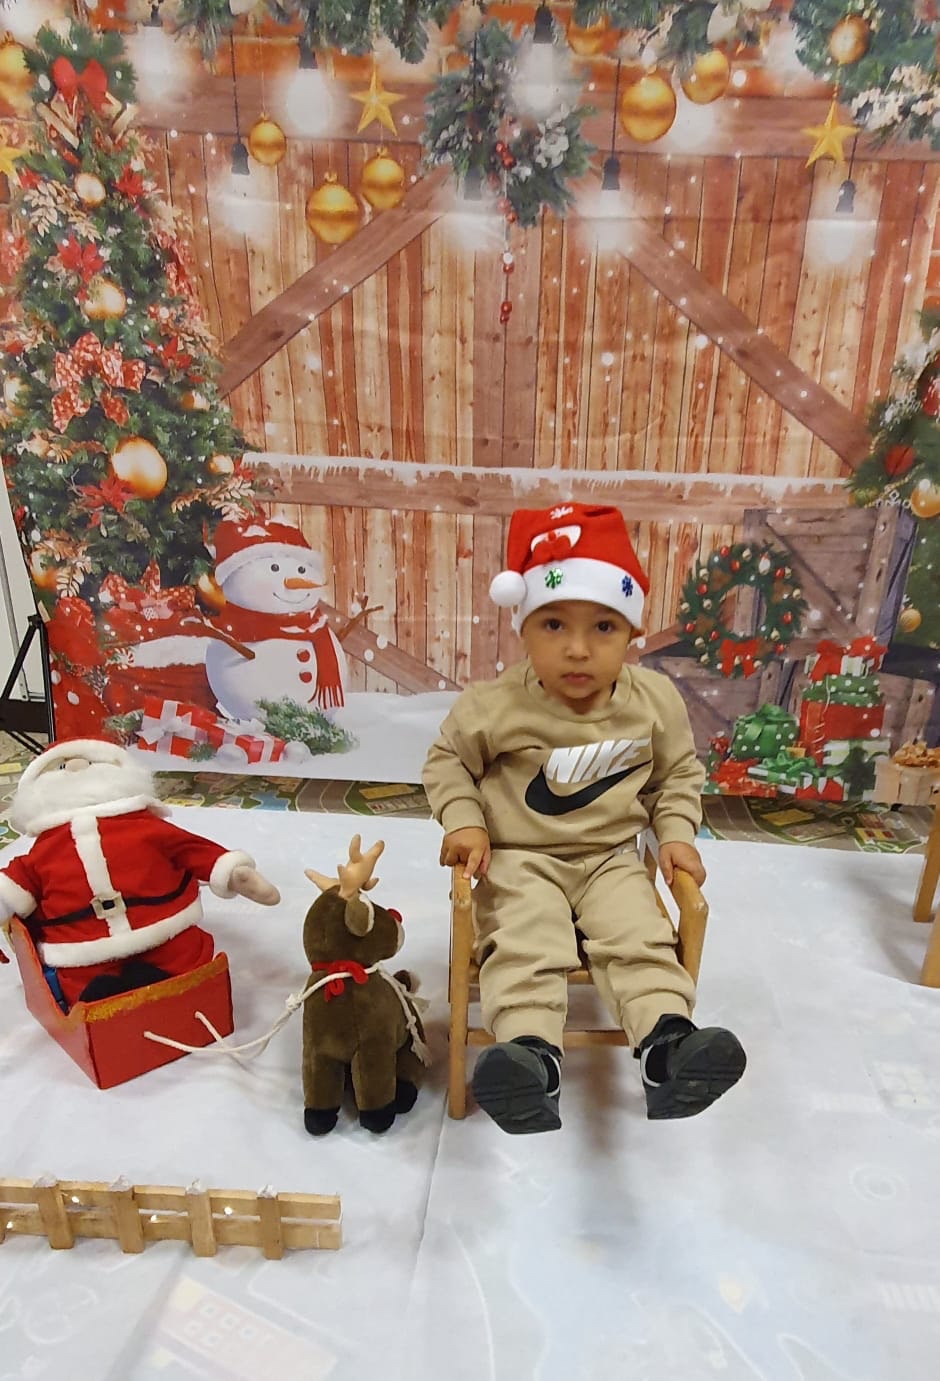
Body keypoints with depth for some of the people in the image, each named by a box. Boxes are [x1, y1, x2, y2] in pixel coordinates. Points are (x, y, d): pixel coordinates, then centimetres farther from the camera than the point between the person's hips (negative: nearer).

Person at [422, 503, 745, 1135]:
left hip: (611, 857, 3)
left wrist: (676, 833, -3)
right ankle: (532, 1057, -27)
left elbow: (678, 774, 11)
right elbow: (447, 760, 1)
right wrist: (464, 822, -12)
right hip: (519, 860, -2)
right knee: (525, 946, -22)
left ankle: (667, 1042, -16)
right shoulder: (494, 707, -14)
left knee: (642, 938, -16)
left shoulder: (655, 702, -6)